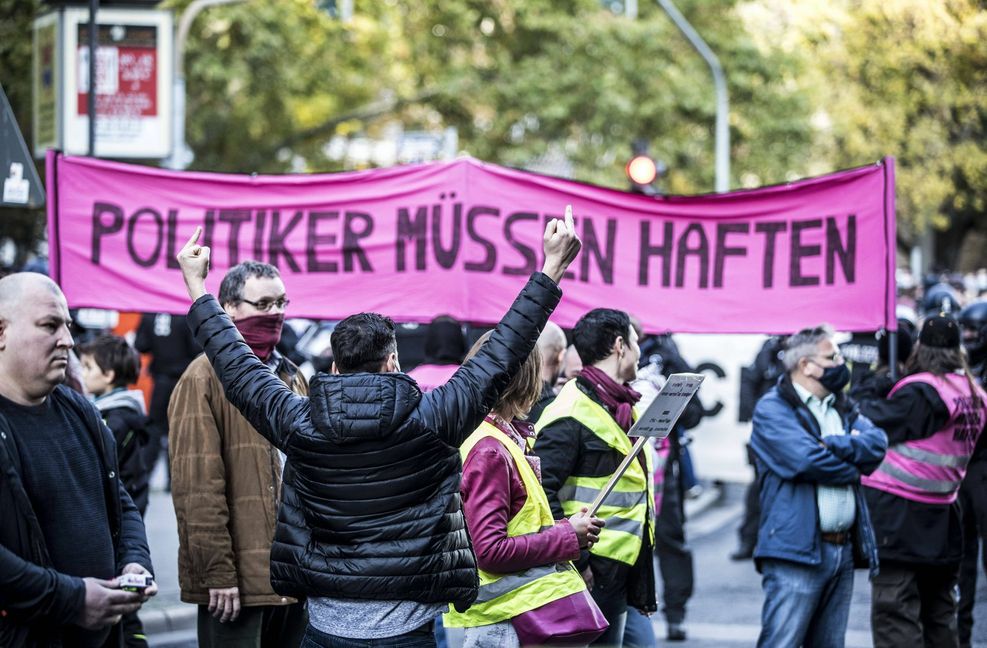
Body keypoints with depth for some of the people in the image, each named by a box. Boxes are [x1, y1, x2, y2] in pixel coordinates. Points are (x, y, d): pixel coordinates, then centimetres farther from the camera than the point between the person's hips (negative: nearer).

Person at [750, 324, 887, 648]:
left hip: (844, 549, 8)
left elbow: (877, 443, 2)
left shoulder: (841, 408, 20)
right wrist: (854, 468, -1)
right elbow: (807, 461, -17)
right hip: (796, 548, -8)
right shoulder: (772, 410, -3)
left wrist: (832, 445, -12)